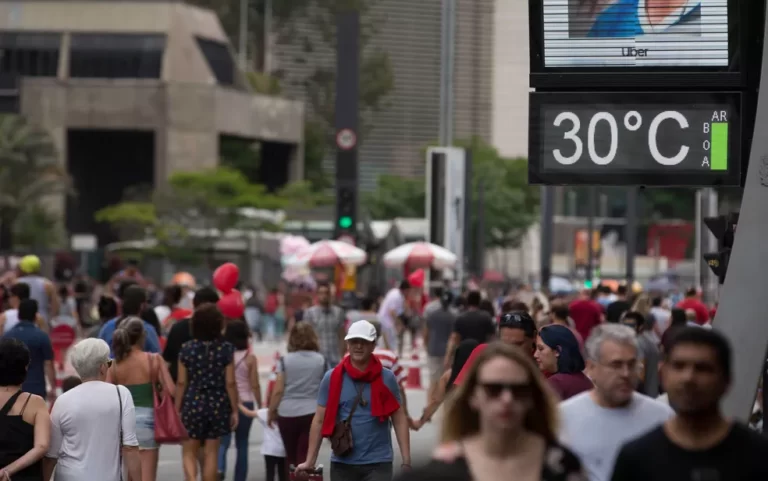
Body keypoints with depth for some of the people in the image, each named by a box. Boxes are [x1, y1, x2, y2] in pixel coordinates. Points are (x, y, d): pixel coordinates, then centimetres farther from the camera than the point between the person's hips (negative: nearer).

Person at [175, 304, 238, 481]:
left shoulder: (187, 349, -5)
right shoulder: (226, 349, -6)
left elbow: (181, 383, -2)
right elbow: (230, 383, -5)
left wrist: (177, 410, 8)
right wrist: (234, 410, 4)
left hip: (192, 405, -1)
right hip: (217, 406, 1)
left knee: (189, 452, 9)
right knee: (211, 453, 9)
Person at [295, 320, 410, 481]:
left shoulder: (386, 378, -1)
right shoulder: (332, 378, 0)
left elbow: (399, 420, 0)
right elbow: (320, 420, 2)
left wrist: (406, 461, -6)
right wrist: (310, 461, -1)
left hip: (378, 463, -2)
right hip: (343, 463, 2)